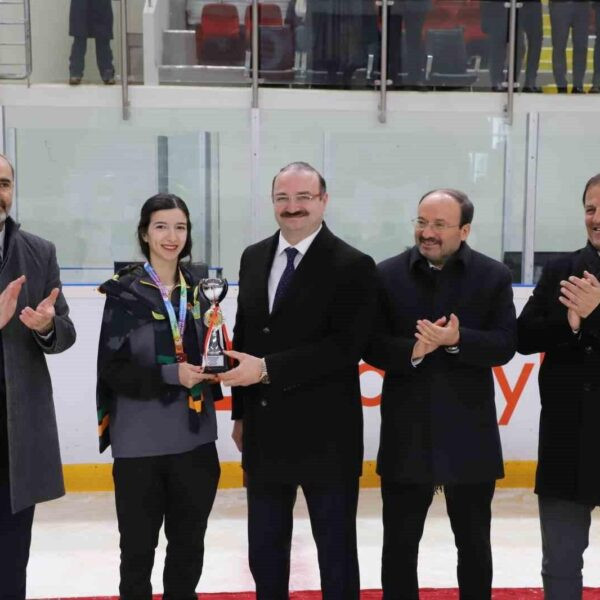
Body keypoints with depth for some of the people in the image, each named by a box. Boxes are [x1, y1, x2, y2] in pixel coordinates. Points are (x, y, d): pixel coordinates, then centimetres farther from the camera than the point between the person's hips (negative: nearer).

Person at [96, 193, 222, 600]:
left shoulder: (199, 289, 8)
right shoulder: (124, 291, -6)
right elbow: (112, 368, -10)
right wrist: (170, 374, -20)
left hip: (194, 438, 4)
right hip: (139, 441, -4)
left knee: (189, 543, 16)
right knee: (139, 545, 10)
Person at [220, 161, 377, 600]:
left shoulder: (353, 265, -10)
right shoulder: (254, 257, 9)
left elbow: (346, 348, -19)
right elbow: (244, 336, 13)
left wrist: (267, 369, -23)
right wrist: (241, 411, 12)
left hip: (325, 433, -5)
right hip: (264, 430, 6)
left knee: (336, 547, 10)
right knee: (264, 547, 18)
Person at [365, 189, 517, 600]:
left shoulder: (493, 276, 0)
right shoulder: (388, 275, 0)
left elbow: (505, 345, -7)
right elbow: (372, 346, -3)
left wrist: (457, 340, -23)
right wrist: (412, 351, -22)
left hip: (469, 433, 0)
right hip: (407, 433, 0)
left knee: (474, 542, 15)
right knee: (399, 542, 11)